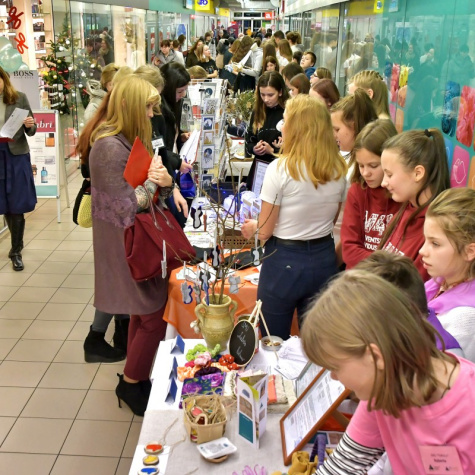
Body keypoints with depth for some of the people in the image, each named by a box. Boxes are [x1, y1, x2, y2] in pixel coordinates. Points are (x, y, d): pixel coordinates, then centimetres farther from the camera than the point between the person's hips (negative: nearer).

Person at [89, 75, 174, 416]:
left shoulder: (131, 141, 9)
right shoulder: (110, 147, -22)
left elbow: (153, 192, 11)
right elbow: (126, 208, -25)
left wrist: (166, 181, -11)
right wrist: (151, 179, -14)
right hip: (128, 247, -9)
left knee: (144, 314, 18)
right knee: (155, 318, 0)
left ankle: (135, 379, 34)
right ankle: (130, 385, 20)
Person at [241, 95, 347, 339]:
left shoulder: (280, 169, -16)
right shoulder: (338, 170, -1)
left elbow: (265, 231, -11)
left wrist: (252, 226, 10)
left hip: (284, 261, -5)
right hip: (324, 260, 5)